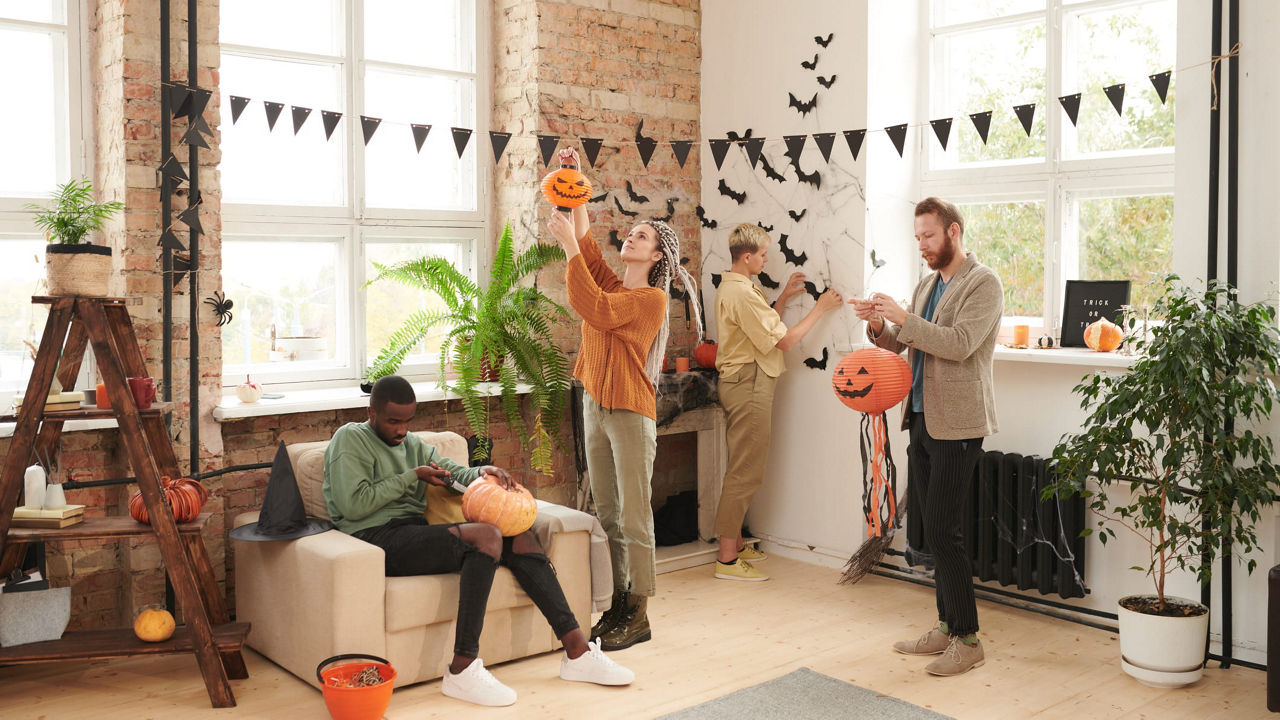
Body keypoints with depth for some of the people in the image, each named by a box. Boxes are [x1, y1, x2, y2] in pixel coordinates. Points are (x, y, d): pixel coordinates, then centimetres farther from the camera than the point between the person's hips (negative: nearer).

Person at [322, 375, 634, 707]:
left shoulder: (412, 444, 23)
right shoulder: (350, 438, 0)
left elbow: (455, 472, 18)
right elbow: (353, 505, -12)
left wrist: (482, 471, -6)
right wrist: (411, 476, -7)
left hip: (416, 532, 8)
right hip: (379, 538, -8)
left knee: (520, 538, -9)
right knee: (486, 536, -29)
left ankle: (577, 653, -10)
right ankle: (463, 671, -30)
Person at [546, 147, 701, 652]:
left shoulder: (652, 298, -11)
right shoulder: (612, 285, 12)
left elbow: (595, 309, -23)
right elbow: (586, 243, 9)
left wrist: (567, 243, -21)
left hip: (630, 414, -8)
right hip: (595, 408, 8)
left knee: (634, 519, -2)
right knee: (607, 516, 12)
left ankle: (639, 616, 6)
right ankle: (618, 606, 21)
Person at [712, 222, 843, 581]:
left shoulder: (730, 287, 14)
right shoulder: (743, 293, -19)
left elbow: (762, 325, 18)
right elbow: (784, 339, -19)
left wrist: (783, 298, 13)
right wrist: (819, 308, -10)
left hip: (740, 383, 11)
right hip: (749, 385, -11)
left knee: (743, 468, 16)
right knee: (745, 471, -7)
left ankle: (735, 543, 25)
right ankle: (727, 559, -3)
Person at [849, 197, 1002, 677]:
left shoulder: (983, 283, -8)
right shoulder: (927, 285, 16)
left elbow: (960, 344, -22)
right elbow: (895, 345, 16)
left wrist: (902, 317, -23)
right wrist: (878, 324, -4)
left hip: (956, 424, -8)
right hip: (923, 419, 8)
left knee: (942, 530, -9)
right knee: (933, 529, 12)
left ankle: (968, 640, 2)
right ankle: (946, 627, 22)